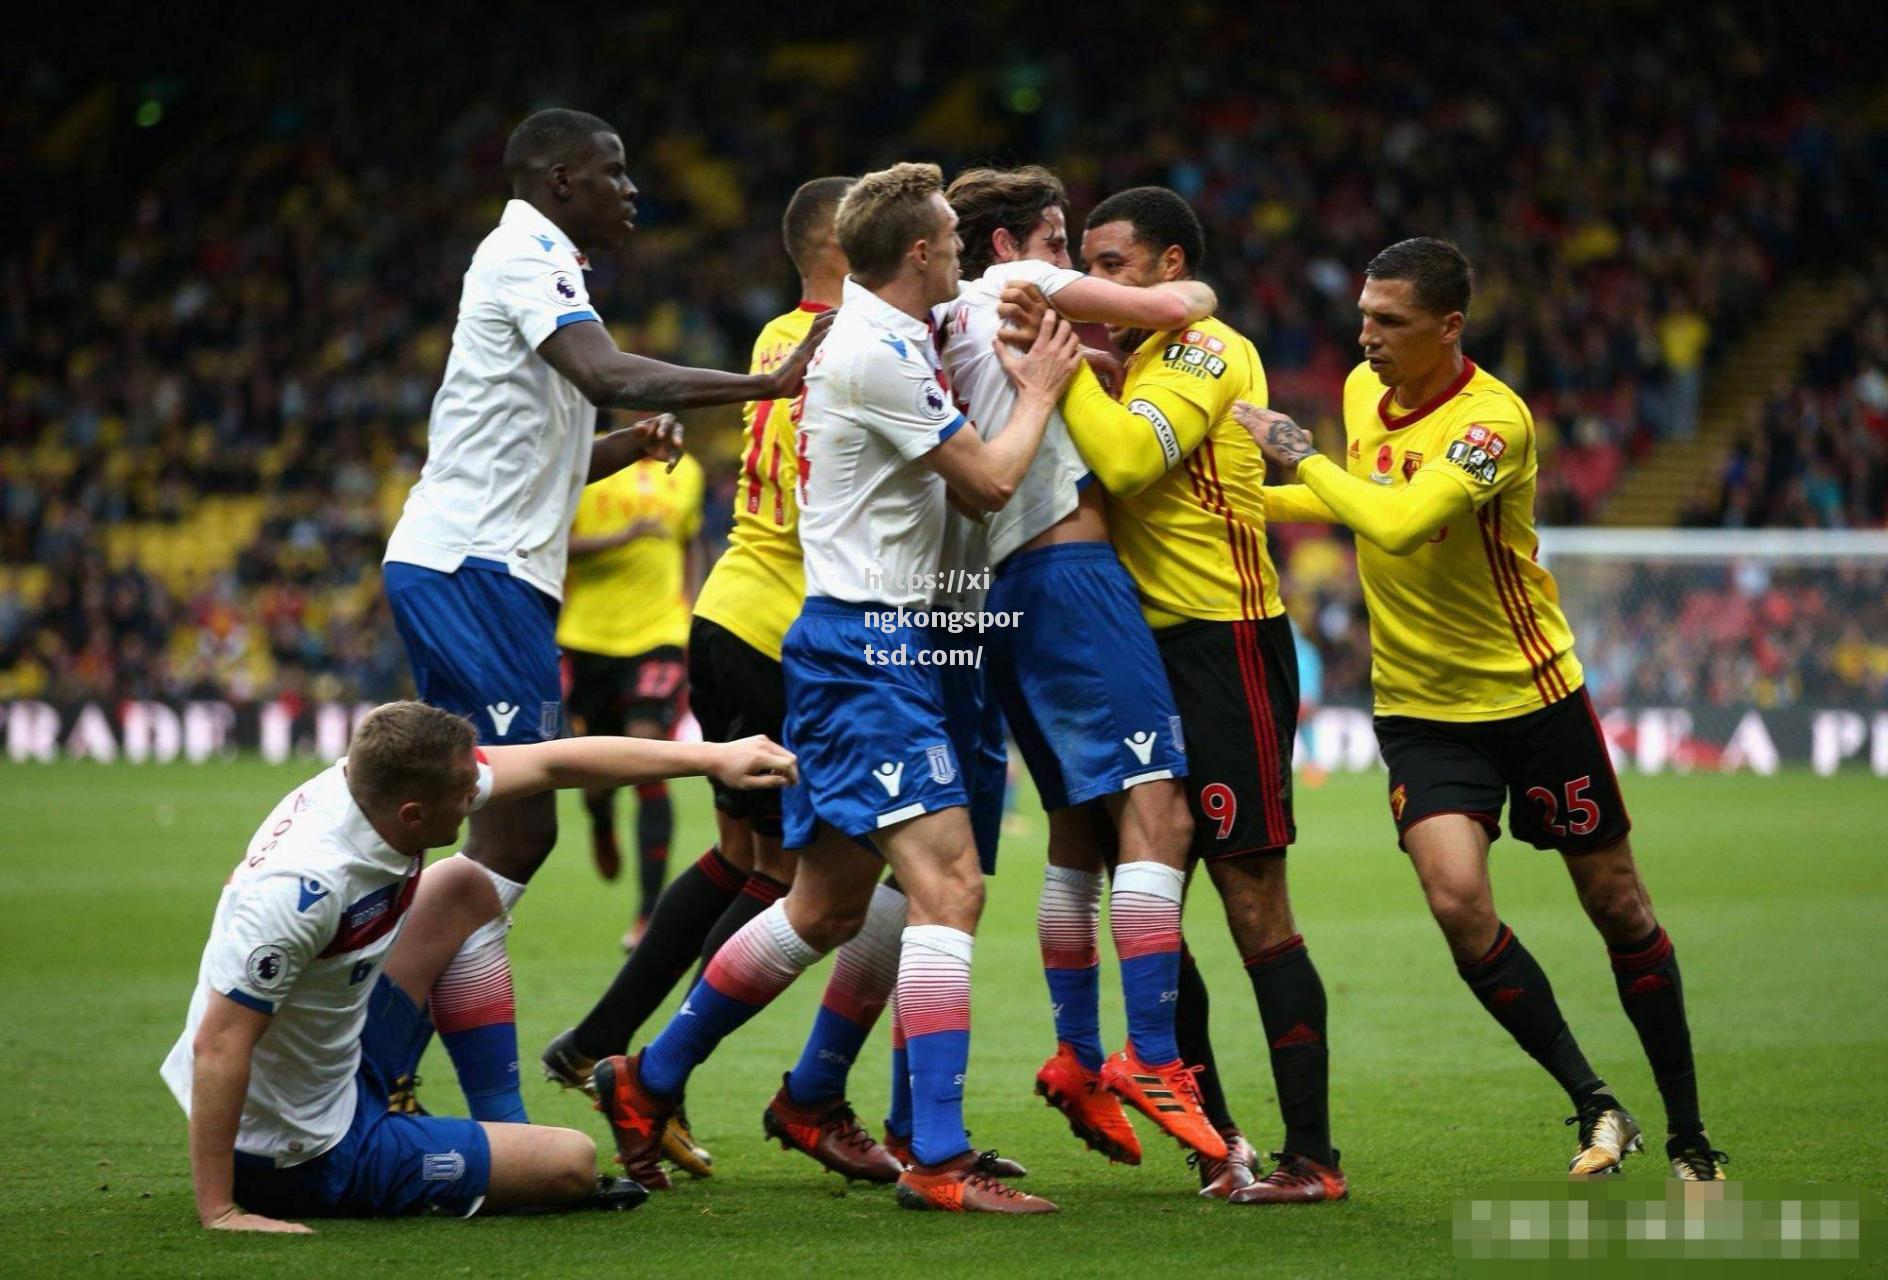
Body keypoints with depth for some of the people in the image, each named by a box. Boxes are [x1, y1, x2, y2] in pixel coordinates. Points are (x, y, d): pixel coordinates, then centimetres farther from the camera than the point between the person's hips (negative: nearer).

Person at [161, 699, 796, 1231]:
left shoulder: (374, 781, -10)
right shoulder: (306, 890, -36)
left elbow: (554, 762, 0)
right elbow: (219, 1043, -33)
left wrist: (713, 756, 3)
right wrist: (219, 1212, -33)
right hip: (308, 1154, -9)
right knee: (575, 1162, 1)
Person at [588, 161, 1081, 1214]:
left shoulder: (885, 336, 14)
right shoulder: (881, 355, -16)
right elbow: (990, 483, -10)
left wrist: (1035, 366, 18)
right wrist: (1039, 391, 5)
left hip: (863, 643, 10)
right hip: (867, 645, -10)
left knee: (831, 904, 15)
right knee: (948, 883, -16)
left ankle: (648, 1083, 25)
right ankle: (940, 1158, -20)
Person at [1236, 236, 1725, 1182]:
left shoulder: (1493, 421, -22)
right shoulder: (1362, 390, 0)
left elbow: (1398, 524, -37)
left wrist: (1297, 451, -27)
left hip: (1534, 695, -4)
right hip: (1418, 707, 4)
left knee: (1617, 906, 5)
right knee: (1457, 900, -17)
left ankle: (1687, 1132, 21)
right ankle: (1592, 1104, -1)